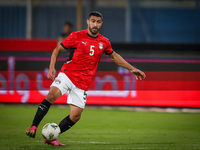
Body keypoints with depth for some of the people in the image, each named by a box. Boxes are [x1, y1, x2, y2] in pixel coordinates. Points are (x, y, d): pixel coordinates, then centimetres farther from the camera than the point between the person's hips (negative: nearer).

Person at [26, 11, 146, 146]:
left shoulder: (104, 42, 9)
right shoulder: (76, 36, -1)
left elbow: (114, 56, 27)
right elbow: (57, 49, 5)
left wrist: (132, 69, 26)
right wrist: (52, 68, -9)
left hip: (83, 83, 4)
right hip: (67, 74, -4)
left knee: (76, 116, -3)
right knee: (52, 95, -30)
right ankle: (33, 127, -26)